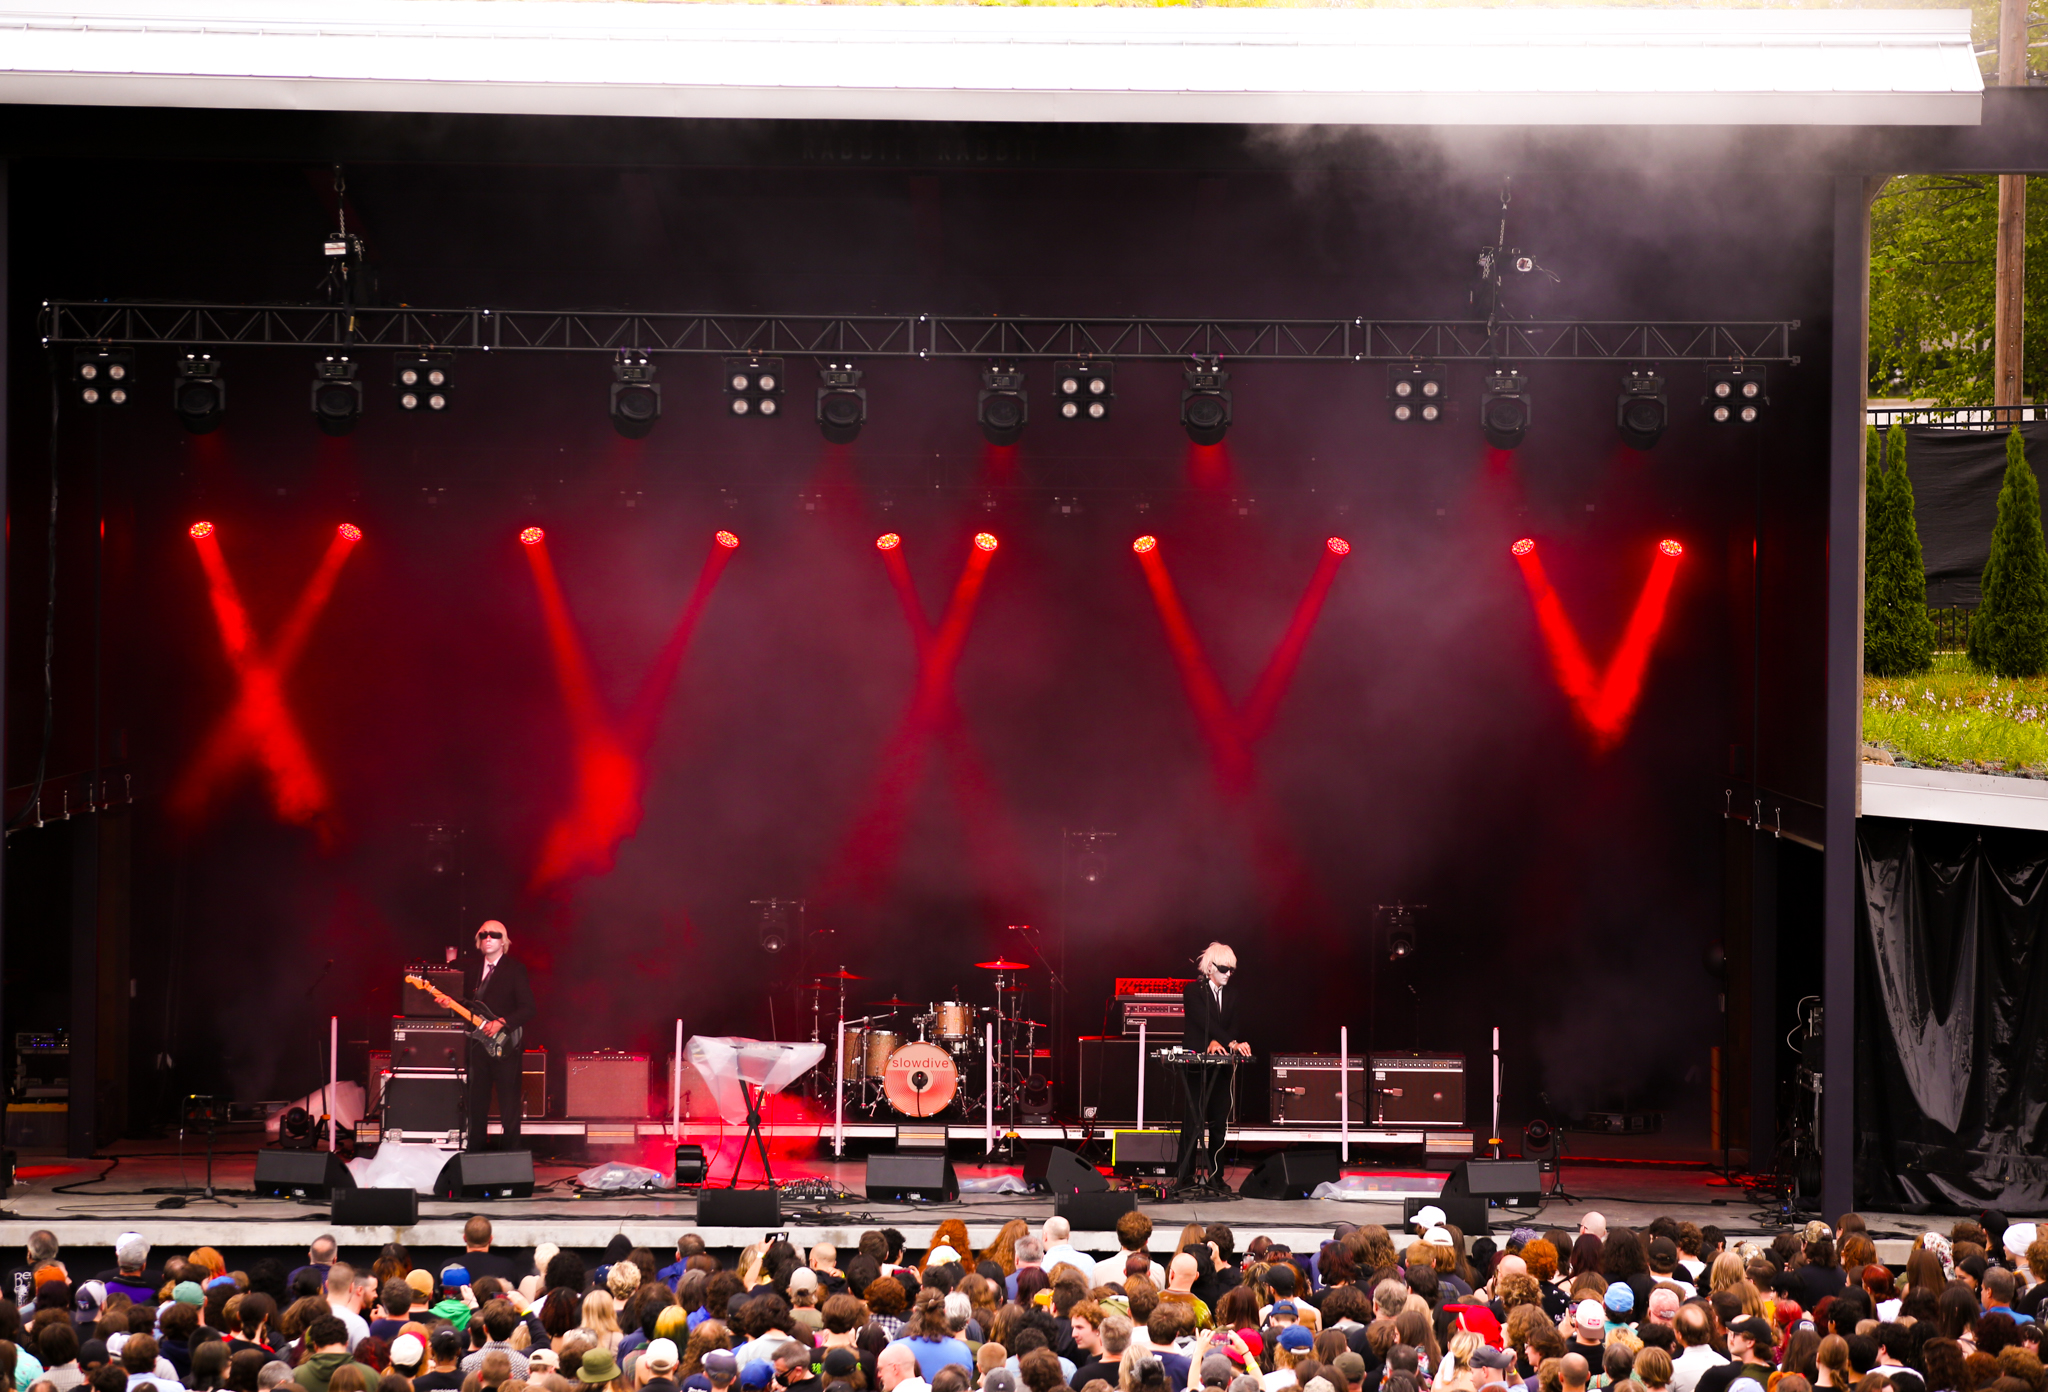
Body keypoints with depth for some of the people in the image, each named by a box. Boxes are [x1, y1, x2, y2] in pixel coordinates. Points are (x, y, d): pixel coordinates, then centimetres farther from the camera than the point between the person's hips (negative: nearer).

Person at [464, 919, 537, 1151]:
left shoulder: (515, 969, -1)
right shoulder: (472, 972, 16)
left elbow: (527, 1009, -7)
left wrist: (501, 1023, -17)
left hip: (505, 1046, -5)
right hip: (478, 1045, 5)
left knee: (509, 1105, -4)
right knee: (476, 1104, 4)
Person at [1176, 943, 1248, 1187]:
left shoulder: (1231, 996, 14)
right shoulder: (1193, 990, -4)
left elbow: (1232, 1027, 6)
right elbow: (1205, 1021, -16)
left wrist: (1218, 1043, -15)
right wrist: (1232, 1044, -25)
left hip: (1222, 1067, 6)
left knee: (1220, 1124, 4)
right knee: (1193, 1123, -8)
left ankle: (1216, 1176, 9)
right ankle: (1185, 1176, -6)